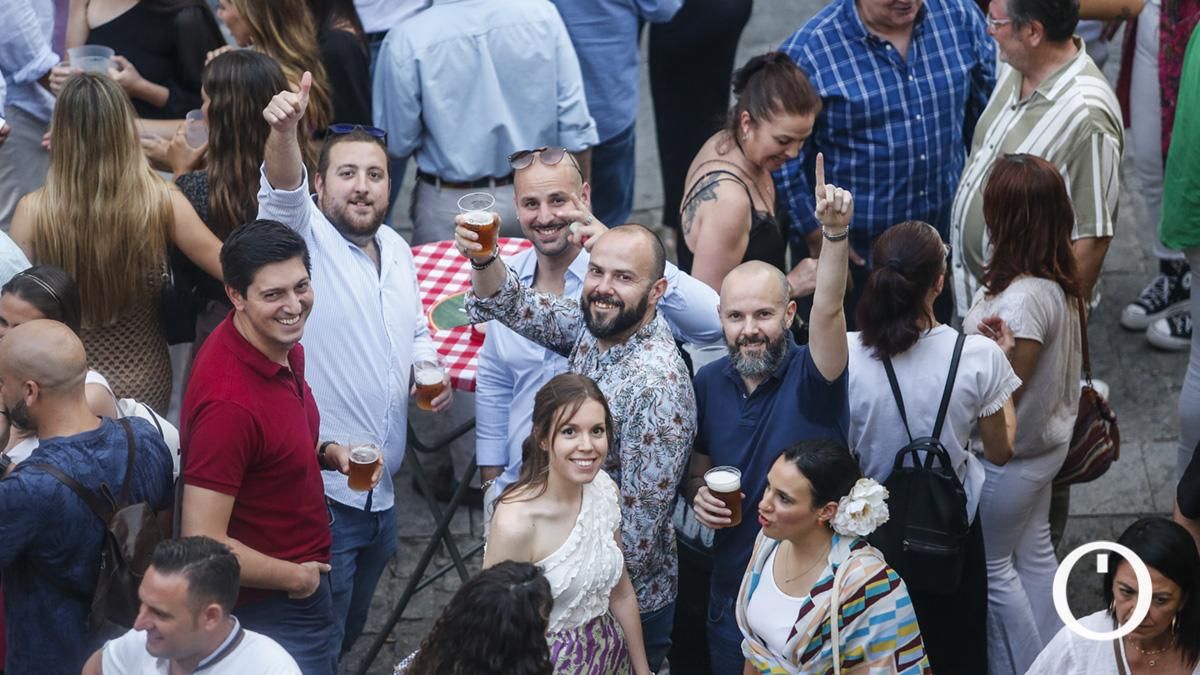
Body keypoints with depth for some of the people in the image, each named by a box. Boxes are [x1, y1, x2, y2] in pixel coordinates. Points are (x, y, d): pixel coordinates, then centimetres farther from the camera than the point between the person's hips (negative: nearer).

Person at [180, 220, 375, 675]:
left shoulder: (282, 347, -5)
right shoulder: (229, 401, -33)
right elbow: (202, 543, -32)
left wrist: (328, 454, -4)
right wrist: (296, 577, -18)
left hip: (304, 579, 9)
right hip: (271, 605, -9)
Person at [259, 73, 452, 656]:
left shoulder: (397, 249, 11)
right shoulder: (304, 238, -10)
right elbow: (283, 191, -33)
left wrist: (431, 371, 3)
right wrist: (283, 131, -53)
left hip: (380, 493, 7)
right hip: (318, 491, -7)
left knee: (349, 631, 23)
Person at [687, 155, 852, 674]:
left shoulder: (811, 377, -15)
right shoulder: (709, 382, -1)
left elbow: (828, 312, -35)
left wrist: (836, 232, -51)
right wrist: (697, 492, -10)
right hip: (732, 587, 4)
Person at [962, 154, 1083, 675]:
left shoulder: (1023, 299, -33)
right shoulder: (1059, 282, -5)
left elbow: (1005, 396, -24)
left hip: (1010, 456, -9)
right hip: (1045, 441, 9)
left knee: (992, 566, 10)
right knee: (1034, 553, 23)